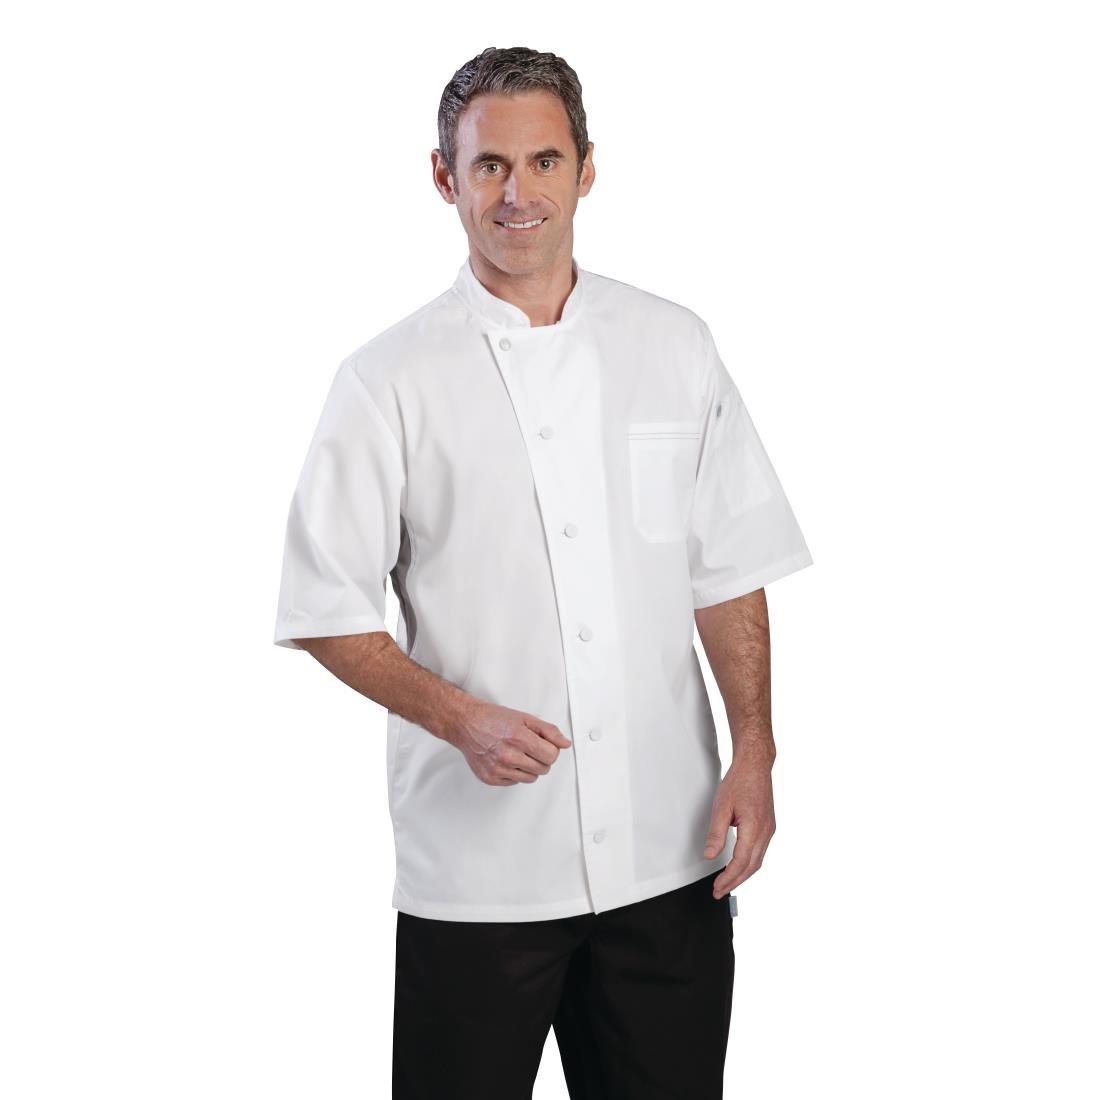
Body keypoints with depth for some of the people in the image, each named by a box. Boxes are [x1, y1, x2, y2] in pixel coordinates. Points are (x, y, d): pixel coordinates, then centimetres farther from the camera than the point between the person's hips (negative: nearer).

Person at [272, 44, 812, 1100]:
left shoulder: (674, 347, 6)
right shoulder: (389, 380, -3)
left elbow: (728, 574, 9)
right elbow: (328, 613, -3)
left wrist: (755, 754, 0)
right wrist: (461, 717, -17)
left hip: (668, 855, 3)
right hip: (477, 865, -2)